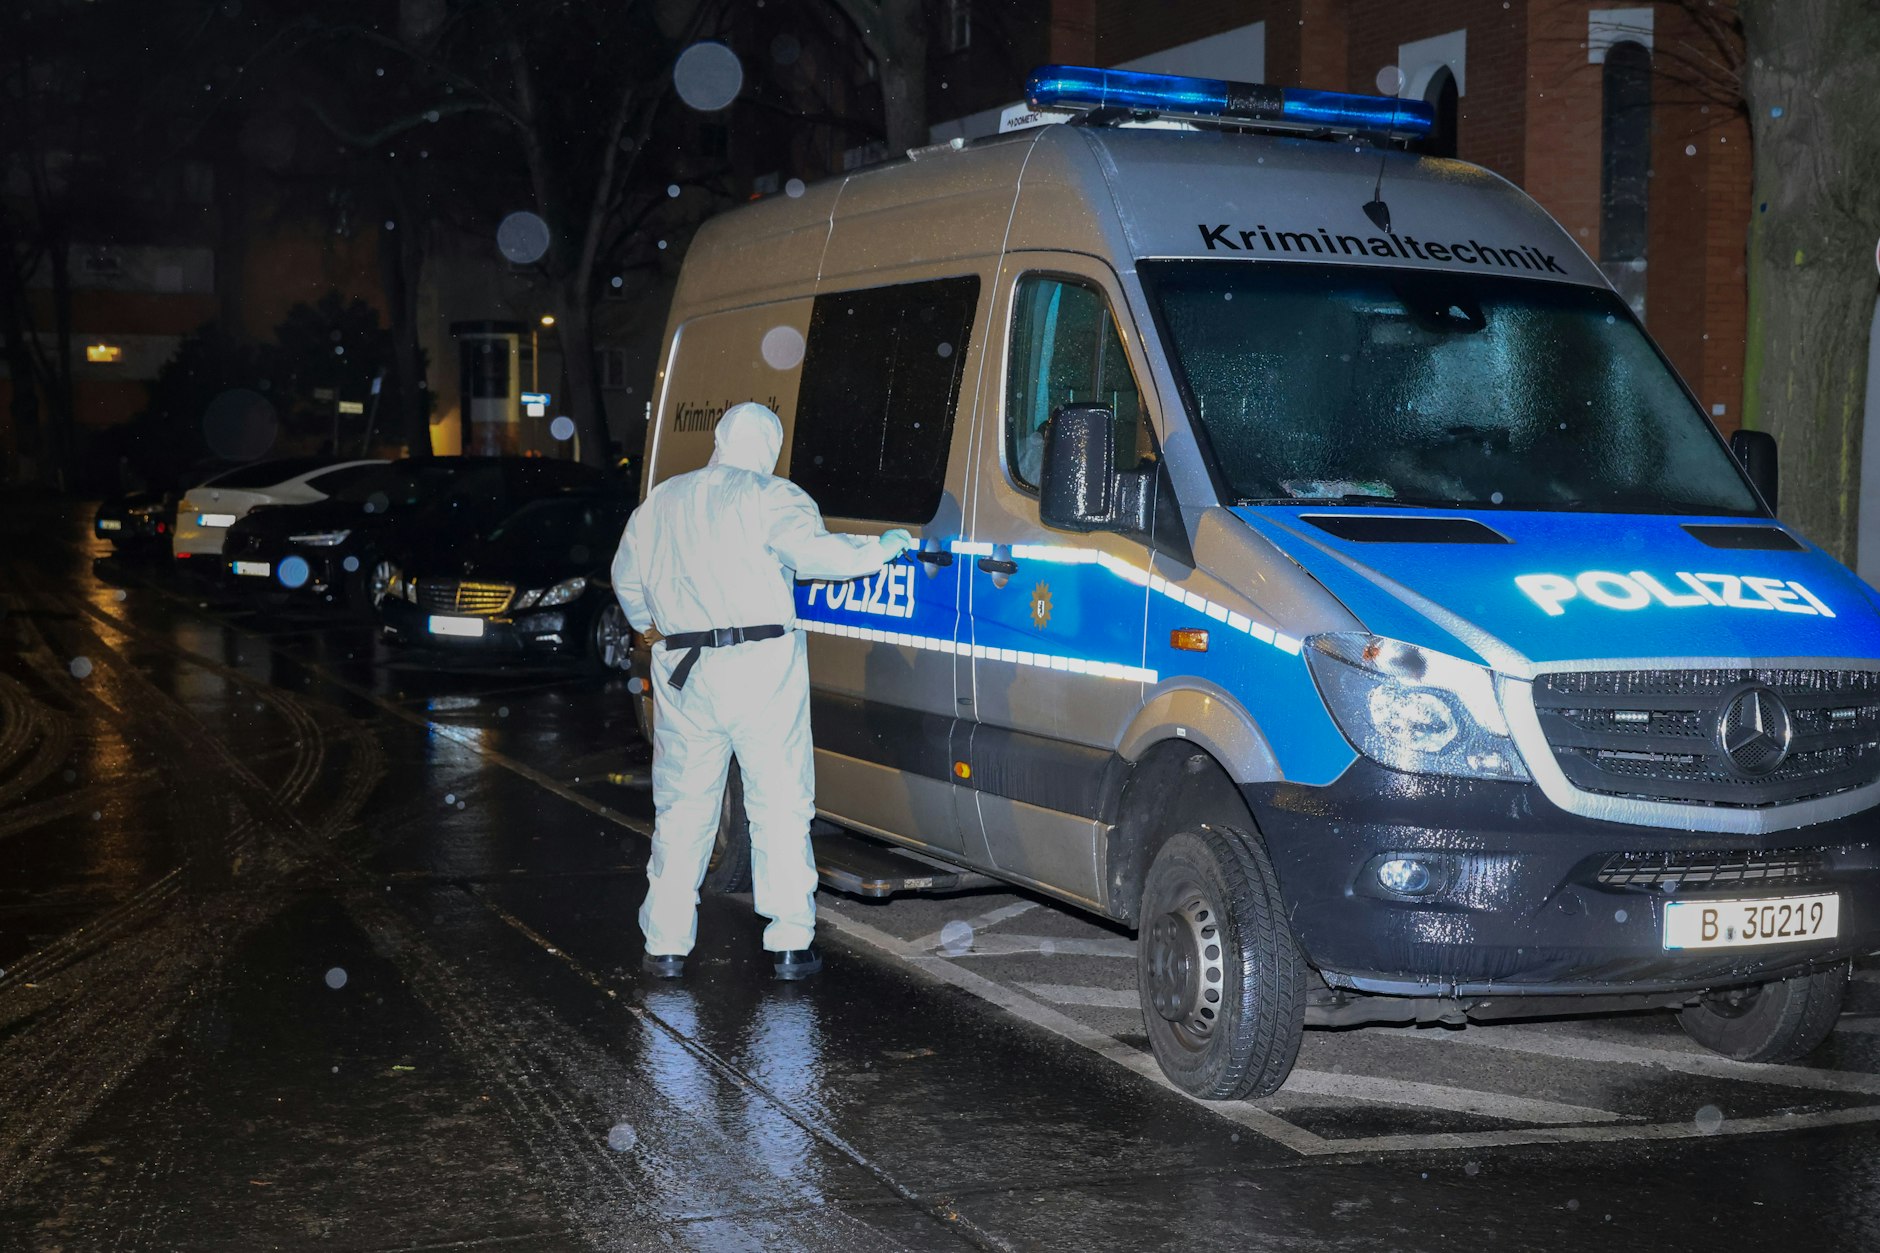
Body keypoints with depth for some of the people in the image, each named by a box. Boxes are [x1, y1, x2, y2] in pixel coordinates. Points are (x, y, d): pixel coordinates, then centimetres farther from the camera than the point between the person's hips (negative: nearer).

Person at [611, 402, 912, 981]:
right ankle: (791, 944, 4)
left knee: (682, 809, 11)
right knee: (781, 806, 3)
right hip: (761, 669, -4)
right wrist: (885, 547, -3)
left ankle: (666, 944, 12)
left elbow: (626, 578, 23)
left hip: (682, 672, 4)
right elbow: (814, 552, -18)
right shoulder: (771, 497, -3)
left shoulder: (660, 501, 14)